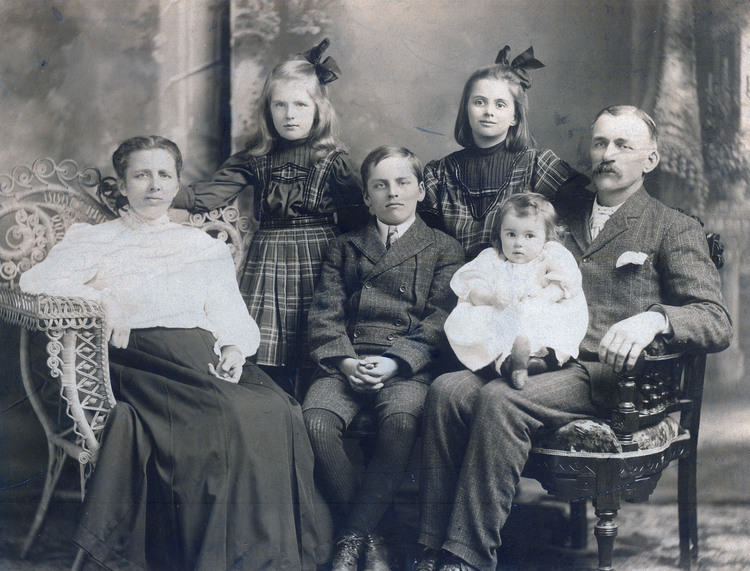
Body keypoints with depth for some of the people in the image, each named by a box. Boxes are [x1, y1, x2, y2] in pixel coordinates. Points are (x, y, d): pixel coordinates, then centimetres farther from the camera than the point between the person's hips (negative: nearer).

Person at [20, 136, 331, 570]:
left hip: (202, 356, 3)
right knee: (216, 417, -34)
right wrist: (100, 297, -4)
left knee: (274, 411, -29)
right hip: (140, 358, -3)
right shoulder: (94, 241, 18)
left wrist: (234, 348, -3)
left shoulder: (206, 248, 26)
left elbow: (233, 319, 19)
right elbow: (37, 280, 5)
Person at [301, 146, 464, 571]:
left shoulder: (444, 249, 15)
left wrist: (393, 362, -13)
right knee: (316, 421, -29)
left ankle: (352, 536, -22)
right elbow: (326, 313, 12)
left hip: (408, 366, -2)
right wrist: (344, 361, -8)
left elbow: (440, 320, 2)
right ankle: (369, 536, -14)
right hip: (347, 364, 3)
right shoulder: (345, 248, 23)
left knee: (401, 421, -36)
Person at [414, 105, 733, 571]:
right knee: (447, 390, -23)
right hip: (545, 362, 5)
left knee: (500, 399, -32)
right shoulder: (563, 220, 26)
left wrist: (653, 319, -24)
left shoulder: (675, 230, 9)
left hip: (608, 374, -5)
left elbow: (717, 323, -2)